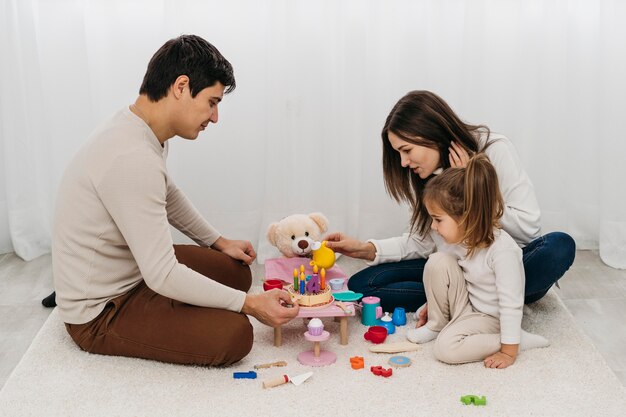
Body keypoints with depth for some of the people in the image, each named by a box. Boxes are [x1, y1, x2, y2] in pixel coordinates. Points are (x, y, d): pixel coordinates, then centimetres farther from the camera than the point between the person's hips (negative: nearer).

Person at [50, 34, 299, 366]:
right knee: (234, 334, -21)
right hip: (99, 314, -10)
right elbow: (163, 276, -30)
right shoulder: (132, 159, -32)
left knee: (236, 271, 12)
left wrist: (220, 242, 18)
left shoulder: (137, 130, -1)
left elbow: (169, 198, 20)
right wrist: (250, 304, -23)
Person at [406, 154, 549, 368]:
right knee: (438, 261, -18)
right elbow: (439, 275, 9)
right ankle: (437, 324, 2)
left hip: (489, 316, -6)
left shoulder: (502, 249, -31)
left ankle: (519, 339, -8)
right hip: (463, 303, 6)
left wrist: (509, 351, -25)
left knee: (446, 348, -28)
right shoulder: (452, 238, -10)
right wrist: (431, 305, 11)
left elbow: (511, 304, -28)